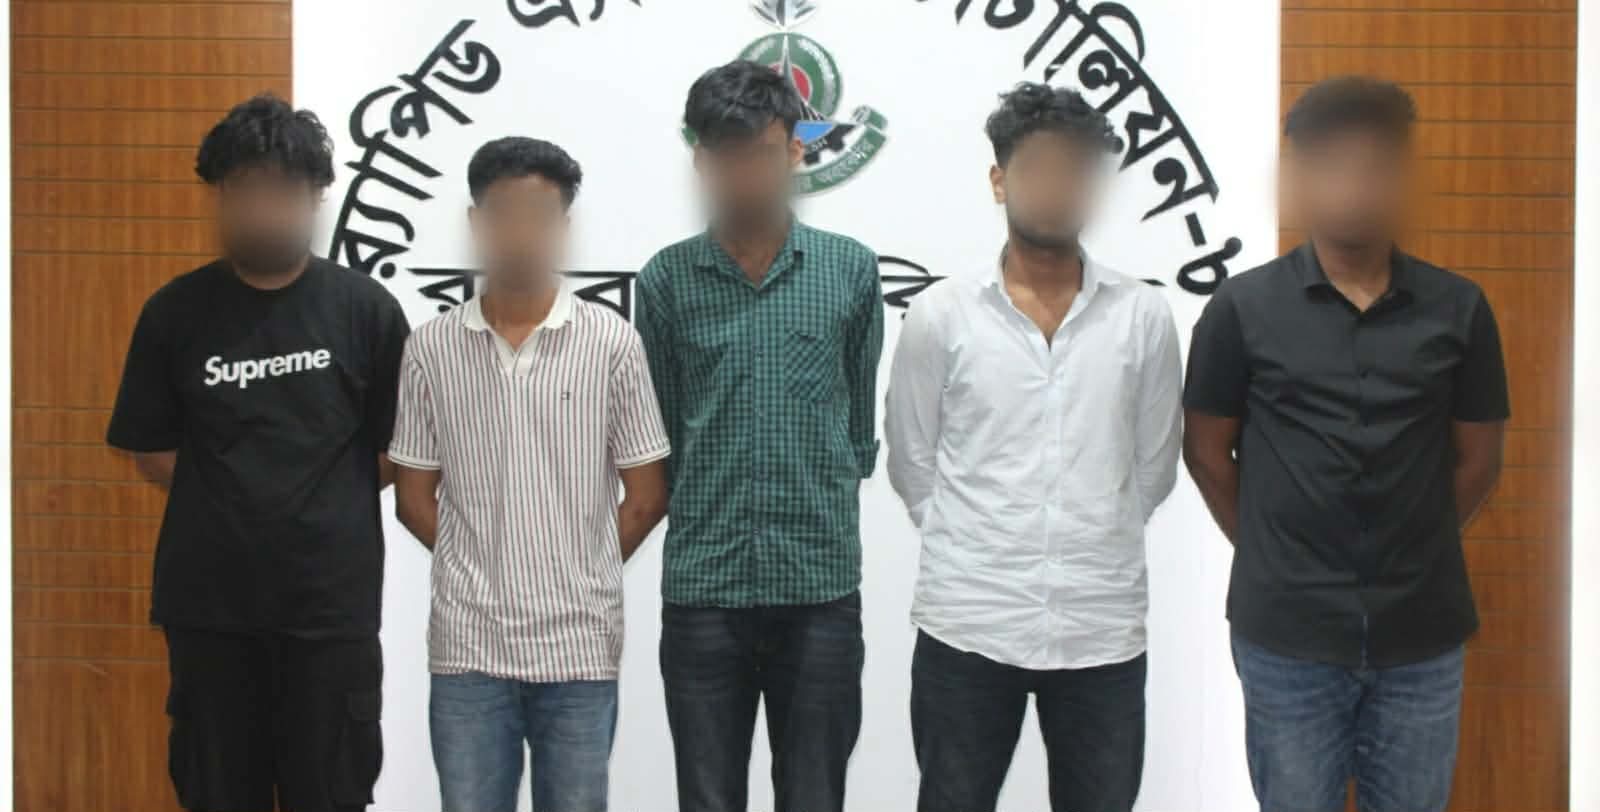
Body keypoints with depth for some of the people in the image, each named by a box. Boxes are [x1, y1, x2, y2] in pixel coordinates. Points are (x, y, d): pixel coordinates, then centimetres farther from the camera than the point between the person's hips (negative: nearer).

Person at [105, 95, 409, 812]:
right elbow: (152, 451, 7)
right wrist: (229, 503, 0)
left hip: (332, 599, -1)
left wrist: (321, 507, 1)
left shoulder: (364, 308, -2)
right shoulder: (176, 311, 1)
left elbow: (399, 450, 3)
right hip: (208, 599, 1)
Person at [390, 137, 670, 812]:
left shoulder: (612, 343, -3)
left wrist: (577, 573, 4)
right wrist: (482, 567, 4)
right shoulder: (430, 349, 1)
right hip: (467, 643, 1)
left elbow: (647, 497, 1)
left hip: (579, 644, -1)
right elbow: (414, 499, 8)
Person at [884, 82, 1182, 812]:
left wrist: (1088, 543, 11)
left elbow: (1153, 469, 9)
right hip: (967, 626, -1)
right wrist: (970, 548, 7)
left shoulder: (1144, 317, 1)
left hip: (1103, 629, 1)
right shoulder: (940, 315, -2)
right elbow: (911, 466, 5)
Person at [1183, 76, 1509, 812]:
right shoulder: (1244, 308, -4)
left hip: (1422, 633, 2)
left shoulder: (1458, 309, 1)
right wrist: (1272, 555, 2)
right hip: (1287, 633, -2)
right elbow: (1205, 452, 2)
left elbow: (1476, 460, 8)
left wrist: (1409, 552, 4)